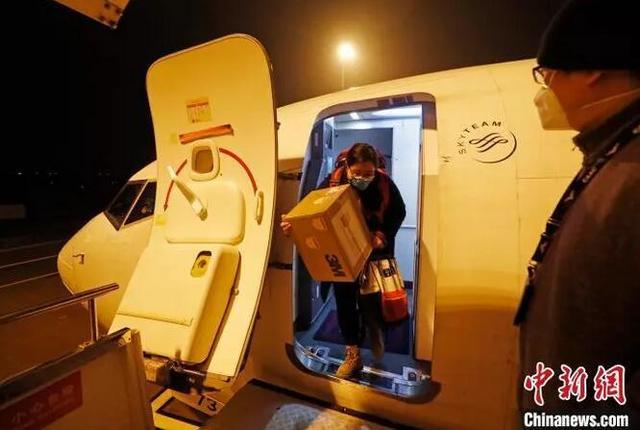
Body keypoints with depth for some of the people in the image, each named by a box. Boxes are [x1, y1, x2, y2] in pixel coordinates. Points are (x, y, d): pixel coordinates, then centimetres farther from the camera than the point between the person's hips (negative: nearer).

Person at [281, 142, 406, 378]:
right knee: (344, 300, 8)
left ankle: (376, 329, 38)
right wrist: (293, 224, -28)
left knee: (369, 299, -2)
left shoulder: (384, 183, -17)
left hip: (374, 252, -1)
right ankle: (353, 354, 28)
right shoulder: (332, 182, -17)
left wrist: (383, 235, -21)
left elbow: (398, 212, -4)